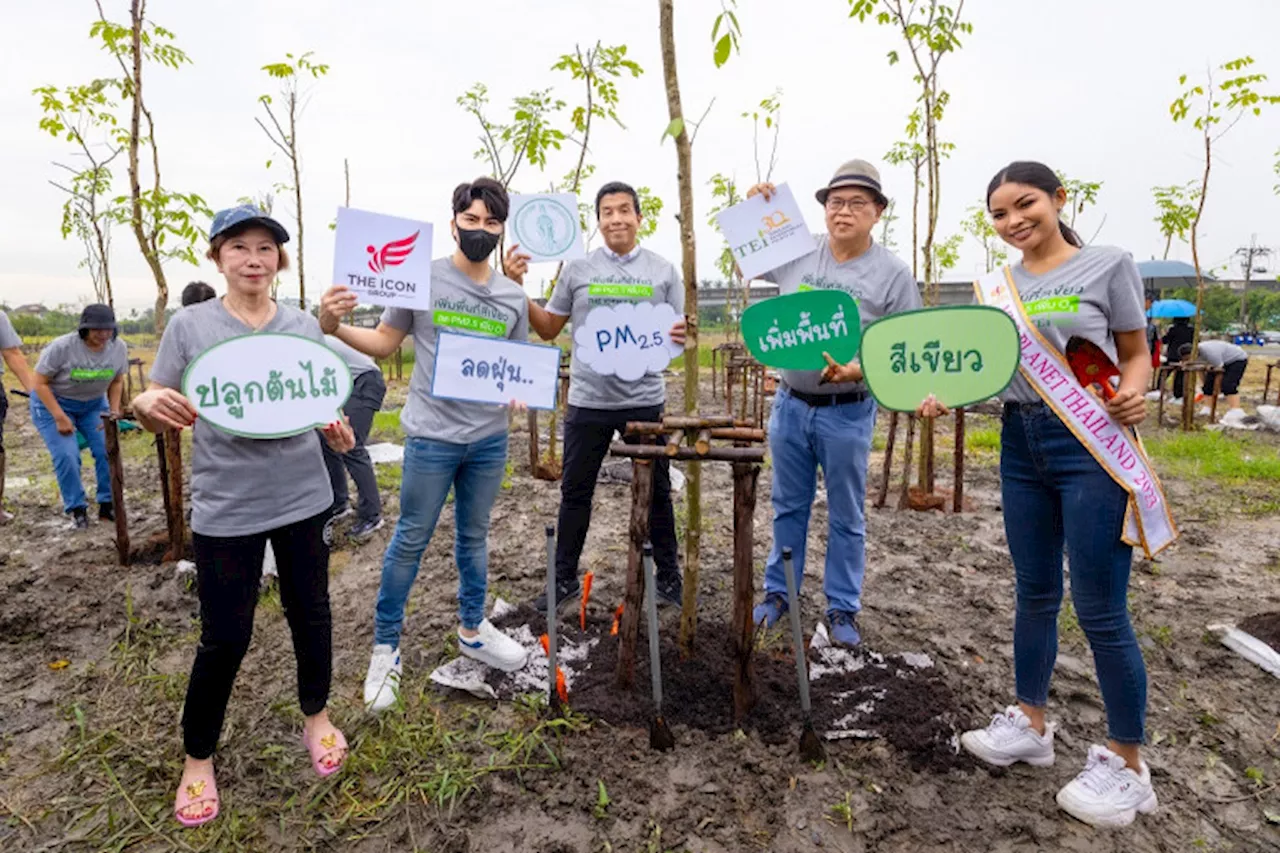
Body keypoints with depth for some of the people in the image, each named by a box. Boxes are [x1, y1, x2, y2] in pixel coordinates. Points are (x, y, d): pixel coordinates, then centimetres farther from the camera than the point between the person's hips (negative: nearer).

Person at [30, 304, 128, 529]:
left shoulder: (118, 347, -14)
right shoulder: (61, 347, -26)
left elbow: (117, 382, 2)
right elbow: (40, 383, -18)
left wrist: (114, 411, -9)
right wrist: (60, 417, -23)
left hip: (94, 403, 4)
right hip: (52, 402, -3)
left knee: (109, 449, -11)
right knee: (67, 456, -16)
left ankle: (108, 505, 5)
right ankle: (77, 509, 0)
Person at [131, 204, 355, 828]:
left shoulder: (305, 327, 3)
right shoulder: (189, 325, -3)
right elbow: (159, 415, -1)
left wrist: (337, 431, -11)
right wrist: (146, 404, -24)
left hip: (302, 497, 2)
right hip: (224, 507, -2)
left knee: (310, 612, 13)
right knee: (224, 636, 4)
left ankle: (316, 716, 38)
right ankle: (198, 757, 29)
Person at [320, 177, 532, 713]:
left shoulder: (513, 296, 5)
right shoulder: (423, 278, -5)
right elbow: (385, 344, 0)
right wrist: (336, 328, -17)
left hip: (490, 438, 4)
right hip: (432, 436, -3)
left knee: (474, 535, 17)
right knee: (411, 540, 5)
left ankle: (472, 630, 35)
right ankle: (385, 648, 21)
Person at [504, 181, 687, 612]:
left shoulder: (663, 271, 2)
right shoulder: (576, 270, 3)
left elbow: (678, 333, 4)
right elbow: (548, 330, 7)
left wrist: (682, 335, -20)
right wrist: (518, 287, -5)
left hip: (644, 401, 0)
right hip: (588, 401, 1)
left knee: (656, 492, 12)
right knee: (575, 492, 11)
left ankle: (669, 577, 29)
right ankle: (564, 579, 27)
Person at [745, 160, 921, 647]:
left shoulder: (892, 274, -7)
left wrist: (858, 370, -25)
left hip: (847, 412, -3)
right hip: (790, 404, 3)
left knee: (845, 516, 9)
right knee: (788, 507, 15)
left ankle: (842, 608, 23)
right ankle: (778, 592, 30)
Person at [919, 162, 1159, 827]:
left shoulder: (1108, 264, -2)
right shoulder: (997, 288, 10)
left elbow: (1135, 354, 2)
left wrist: (1131, 394, -19)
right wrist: (946, 396, -6)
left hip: (1093, 444, -5)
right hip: (1020, 443, 5)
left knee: (1099, 608, -2)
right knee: (1035, 594, 14)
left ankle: (1125, 763, 15)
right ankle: (1029, 723, 30)